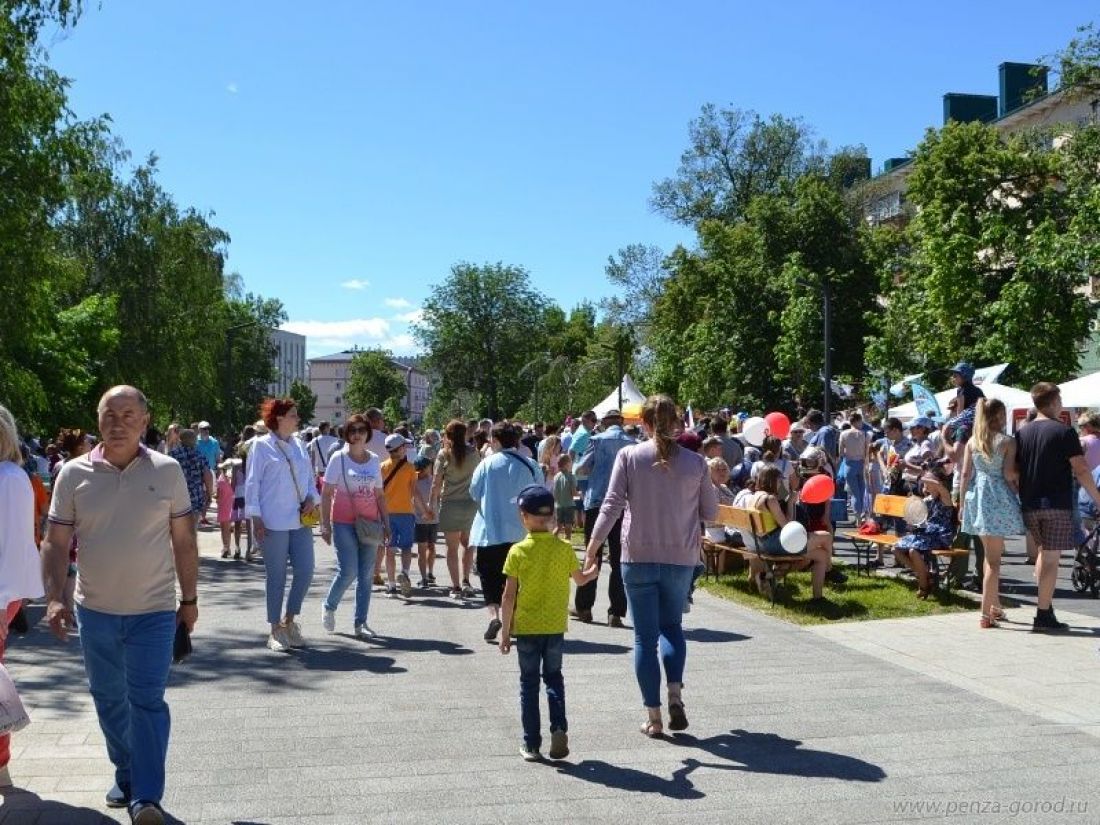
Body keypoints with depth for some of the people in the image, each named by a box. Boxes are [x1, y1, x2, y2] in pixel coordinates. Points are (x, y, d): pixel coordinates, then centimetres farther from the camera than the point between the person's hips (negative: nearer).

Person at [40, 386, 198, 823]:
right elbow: (56, 544, 0)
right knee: (108, 700, 15)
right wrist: (54, 599, -11)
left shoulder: (167, 471, -3)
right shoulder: (74, 474, -2)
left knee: (147, 701, -5)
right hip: (95, 611, 2)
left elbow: (184, 540, 3)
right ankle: (125, 776, 33)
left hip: (154, 611, -2)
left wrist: (190, 599, 4)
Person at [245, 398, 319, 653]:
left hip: (301, 520, 5)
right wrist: (256, 518, -10)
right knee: (276, 576, 1)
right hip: (274, 523, -5)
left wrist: (312, 498, 1)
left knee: (305, 570, 1)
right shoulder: (261, 445, -3)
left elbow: (309, 478, 21)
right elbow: (252, 483, -4)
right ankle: (276, 630, 12)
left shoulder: (298, 445, 14)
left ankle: (289, 620, 19)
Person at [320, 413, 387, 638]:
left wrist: (385, 522, 10)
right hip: (344, 522, -4)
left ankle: (360, 623, 12)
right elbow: (326, 493, -4)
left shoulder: (374, 460, 9)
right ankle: (329, 607, 16)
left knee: (366, 575, 4)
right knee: (348, 571, -10)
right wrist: (325, 524, -9)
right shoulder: (338, 458, -3)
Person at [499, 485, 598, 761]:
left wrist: (505, 631, -1)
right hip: (555, 627, 2)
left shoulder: (518, 551, -10)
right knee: (553, 677, 18)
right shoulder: (564, 548, -4)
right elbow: (580, 579, 12)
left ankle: (531, 744, 11)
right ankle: (559, 728, -1)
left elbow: (509, 596, -9)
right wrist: (594, 572, 35)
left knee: (529, 682, 9)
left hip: (526, 628, -2)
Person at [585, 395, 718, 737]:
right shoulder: (695, 462, -2)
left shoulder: (629, 456, -7)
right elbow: (711, 513, 6)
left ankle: (653, 717, 10)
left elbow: (611, 507, -10)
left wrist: (591, 550, -6)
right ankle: (675, 694, 3)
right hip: (681, 558, 2)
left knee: (645, 636, 8)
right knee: (672, 625, 22)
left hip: (638, 558, -1)